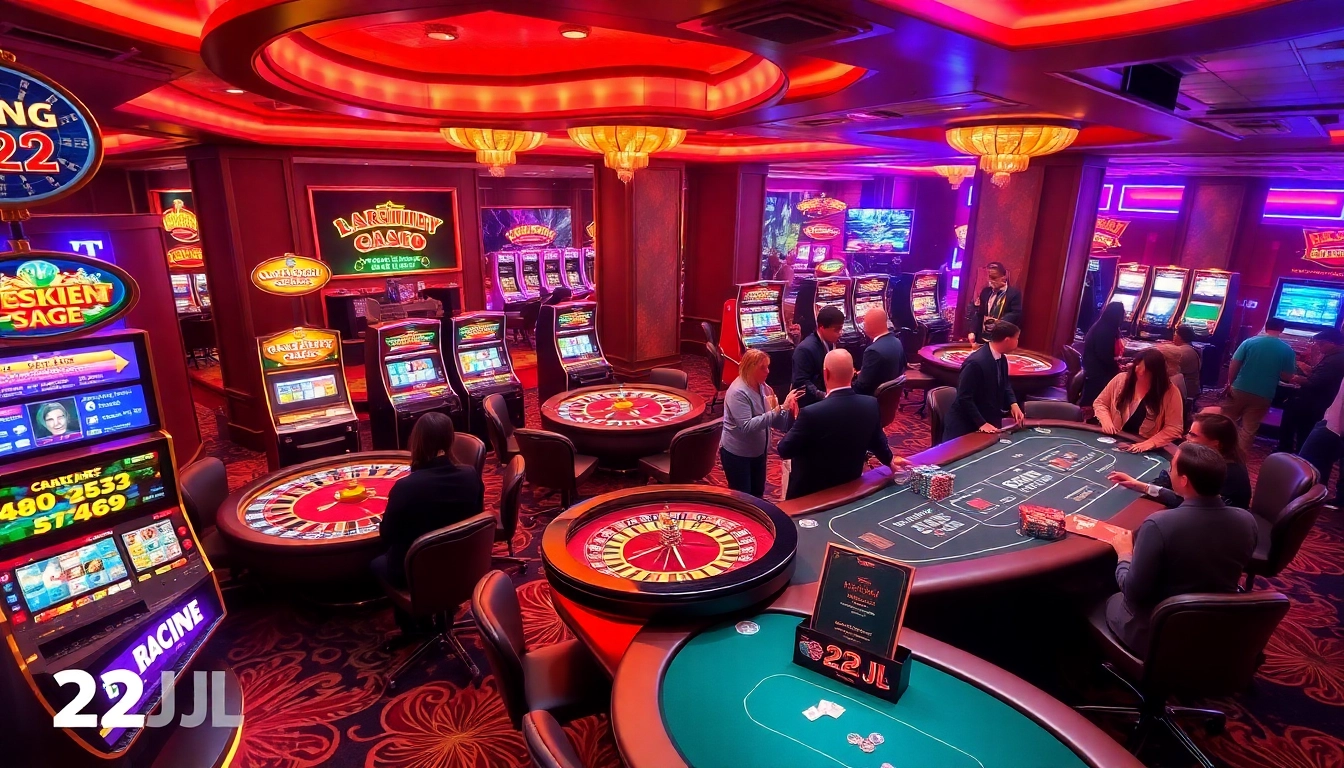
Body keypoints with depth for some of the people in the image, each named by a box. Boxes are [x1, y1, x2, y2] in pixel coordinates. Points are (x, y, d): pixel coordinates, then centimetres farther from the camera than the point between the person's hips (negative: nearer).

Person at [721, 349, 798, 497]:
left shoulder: (762, 387, -2)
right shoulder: (738, 392, -23)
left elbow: (778, 423, 0)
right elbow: (747, 427, -31)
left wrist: (788, 409, -19)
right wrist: (775, 411, -34)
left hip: (758, 451, 7)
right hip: (737, 454, -7)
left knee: (757, 495, 19)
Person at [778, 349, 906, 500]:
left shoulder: (811, 413, -31)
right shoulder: (871, 404, -12)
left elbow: (785, 451, -19)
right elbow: (877, 440, 8)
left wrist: (797, 420, -2)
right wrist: (889, 459, 30)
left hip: (810, 492, -5)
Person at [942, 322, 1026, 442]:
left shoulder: (1002, 359, 3)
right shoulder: (976, 362, -26)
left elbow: (1005, 385, 17)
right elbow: (964, 398, -25)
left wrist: (1013, 404, -3)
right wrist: (982, 423, -24)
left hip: (990, 421, 9)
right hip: (964, 424, -8)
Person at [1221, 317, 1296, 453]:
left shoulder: (1249, 342, -3)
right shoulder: (1288, 350, -2)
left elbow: (1233, 365, -5)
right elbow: (1287, 377, 1)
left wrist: (1230, 383, 7)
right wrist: (1274, 373, 20)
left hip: (1239, 390, 0)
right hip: (1263, 396, 0)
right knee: (1249, 430, 9)